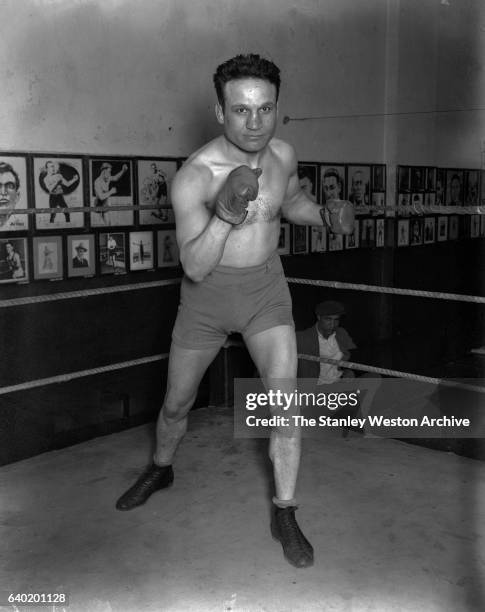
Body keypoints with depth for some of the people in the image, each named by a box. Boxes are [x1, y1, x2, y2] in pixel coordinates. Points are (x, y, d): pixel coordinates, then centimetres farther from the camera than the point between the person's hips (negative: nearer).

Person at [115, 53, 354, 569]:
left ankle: (284, 514, 11)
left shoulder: (283, 155, -8)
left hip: (265, 287, 2)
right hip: (207, 294, -2)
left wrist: (327, 214, -5)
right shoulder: (193, 176, -23)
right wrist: (224, 216, -42)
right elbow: (195, 266, -26)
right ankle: (160, 470, 46)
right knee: (176, 403, 14)